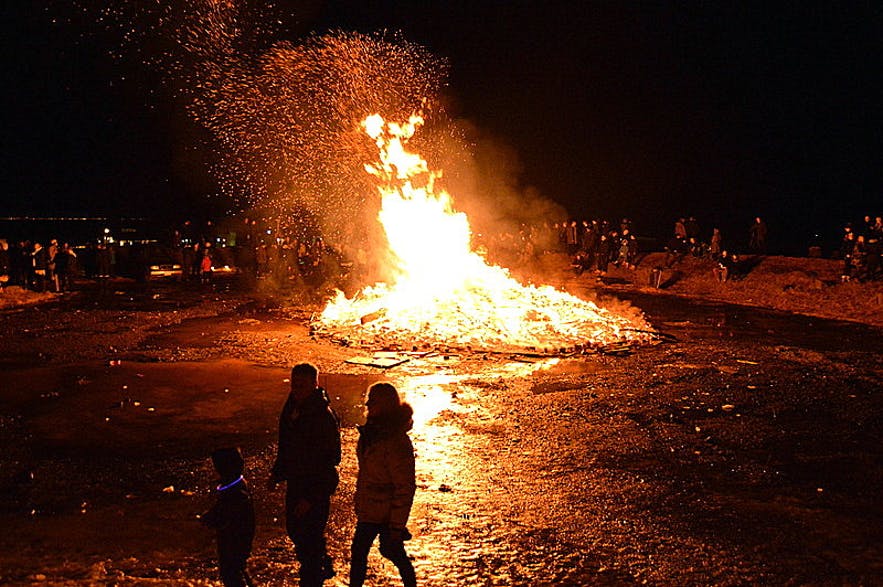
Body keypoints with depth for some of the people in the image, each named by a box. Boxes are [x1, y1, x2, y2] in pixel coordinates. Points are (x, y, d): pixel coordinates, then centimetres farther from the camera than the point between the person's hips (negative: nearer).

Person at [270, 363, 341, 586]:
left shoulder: (324, 417, -23)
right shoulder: (291, 407, 1)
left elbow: (330, 461, -22)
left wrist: (311, 497, -22)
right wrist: (277, 473, 7)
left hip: (317, 487, -9)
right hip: (295, 482, 9)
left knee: (309, 540, -2)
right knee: (294, 530, 22)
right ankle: (323, 566, 44)